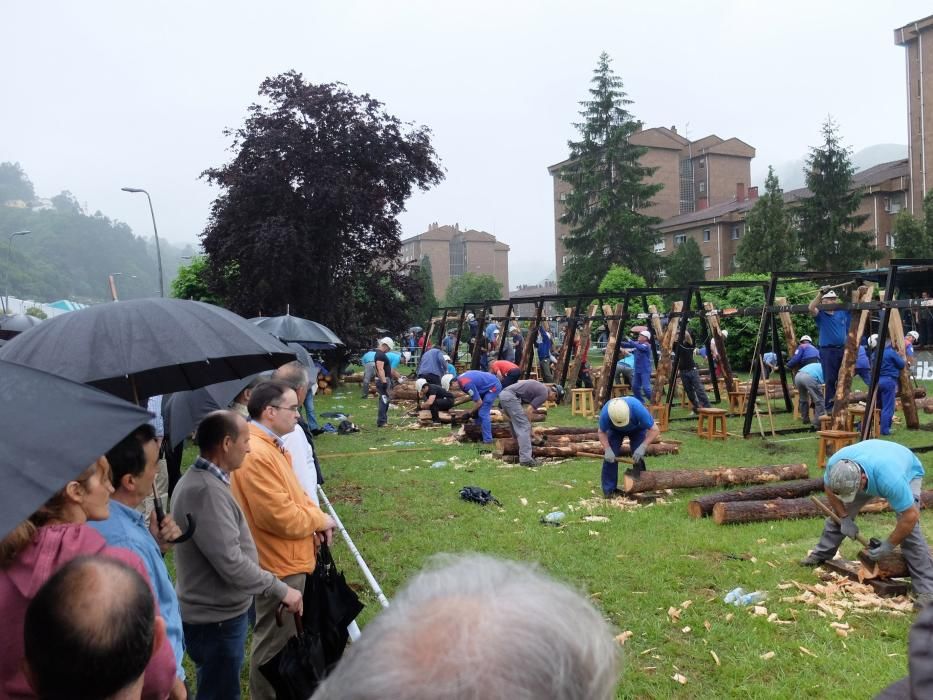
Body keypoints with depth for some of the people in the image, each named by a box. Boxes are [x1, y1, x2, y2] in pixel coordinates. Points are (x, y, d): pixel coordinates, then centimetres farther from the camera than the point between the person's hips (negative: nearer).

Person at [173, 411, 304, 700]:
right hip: (216, 619, -10)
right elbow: (231, 563, -29)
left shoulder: (199, 480, 7)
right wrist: (280, 590, -18)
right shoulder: (206, 490, -27)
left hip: (215, 612, 10)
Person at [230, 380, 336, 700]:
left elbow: (293, 494, 16)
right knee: (273, 641, 5)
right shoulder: (256, 454, -28)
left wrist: (317, 516, -2)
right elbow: (281, 517, -28)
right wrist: (319, 520, -12)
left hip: (286, 559, 11)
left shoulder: (270, 445, 7)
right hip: (277, 565, -11)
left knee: (284, 636, 25)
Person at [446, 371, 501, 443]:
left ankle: (487, 439, -9)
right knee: (479, 410, 15)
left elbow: (479, 402, -20)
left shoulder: (466, 384, -28)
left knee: (483, 413, -12)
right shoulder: (461, 379, 1)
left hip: (493, 386, -10)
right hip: (491, 382, 10)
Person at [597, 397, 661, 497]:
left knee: (638, 456, -13)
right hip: (615, 430, 1)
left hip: (637, 429, -1)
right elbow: (601, 432, -19)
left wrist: (642, 447, -43)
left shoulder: (638, 408, -43)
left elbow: (654, 430, -33)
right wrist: (607, 449, -34)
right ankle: (609, 489, -4)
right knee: (610, 457, -13)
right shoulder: (605, 413, -39)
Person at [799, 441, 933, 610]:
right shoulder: (835, 463, -35)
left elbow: (911, 516, -37)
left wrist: (888, 546, -28)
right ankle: (820, 554, 21)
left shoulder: (890, 480, -48)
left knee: (910, 529, -20)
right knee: (838, 513, 2)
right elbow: (828, 488, -11)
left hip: (907, 473, -4)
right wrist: (844, 518, -15)